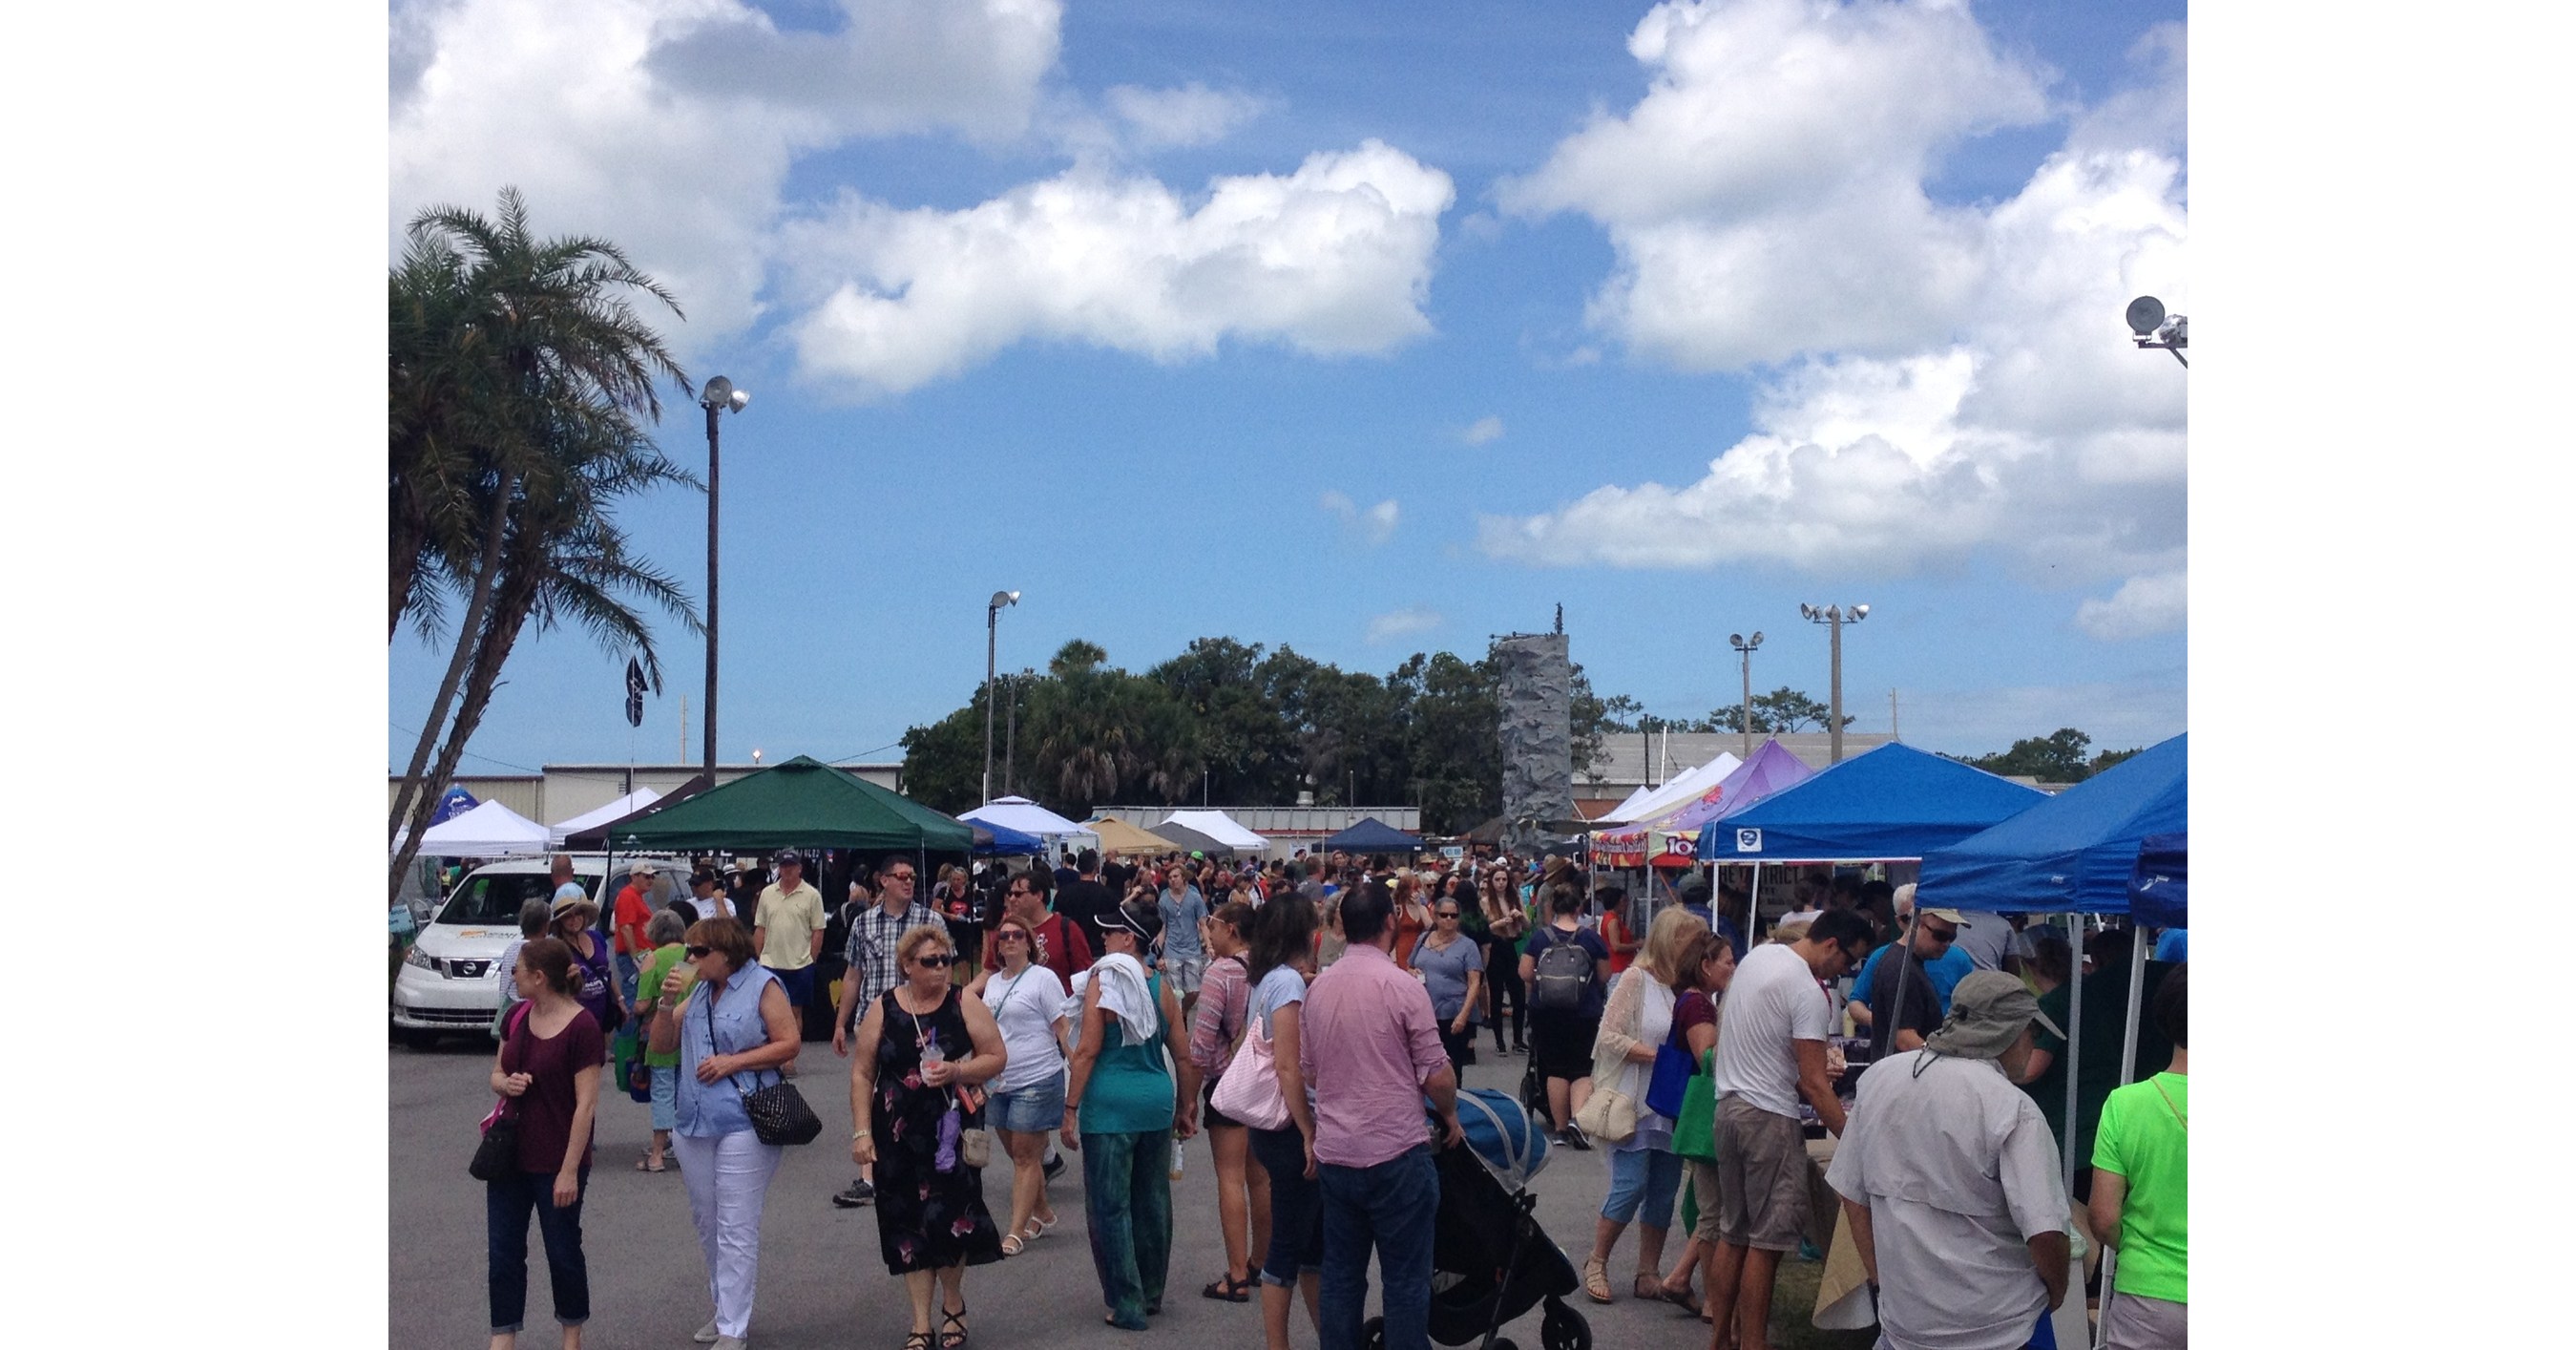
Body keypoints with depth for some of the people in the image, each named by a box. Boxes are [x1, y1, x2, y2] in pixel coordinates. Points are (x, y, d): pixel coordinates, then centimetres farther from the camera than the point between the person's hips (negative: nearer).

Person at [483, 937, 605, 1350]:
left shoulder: (582, 1028, -17)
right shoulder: (518, 1017, 3)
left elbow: (586, 1104, -16)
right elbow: (497, 1073, 15)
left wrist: (570, 1170, -16)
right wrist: (506, 1083, -10)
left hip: (557, 1162, -6)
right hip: (510, 1156, 6)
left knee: (562, 1250, 9)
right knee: (503, 1252, 8)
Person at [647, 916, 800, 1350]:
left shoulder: (762, 986, -6)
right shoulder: (699, 993, 14)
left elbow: (788, 1044, -10)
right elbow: (661, 1045, 15)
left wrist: (732, 1061, -16)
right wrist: (666, 1003, -1)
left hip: (743, 1124, -7)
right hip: (693, 1123, 8)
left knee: (736, 1230, -5)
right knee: (706, 1223, 16)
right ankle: (724, 1308, 30)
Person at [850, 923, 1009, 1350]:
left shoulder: (964, 1004, -1)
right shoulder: (883, 1009, 2)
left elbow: (996, 1058, 1)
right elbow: (862, 1073, 4)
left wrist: (956, 1071, -16)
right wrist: (862, 1132, -1)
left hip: (953, 1128, -1)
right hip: (899, 1134, 1)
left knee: (948, 1218, -5)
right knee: (909, 1223, 4)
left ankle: (952, 1303, 23)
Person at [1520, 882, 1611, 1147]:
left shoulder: (1539, 938, -4)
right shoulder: (1591, 938, -6)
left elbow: (1525, 973, -4)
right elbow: (1604, 976, 2)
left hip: (1546, 1013, 1)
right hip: (1584, 1014, -1)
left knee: (1555, 1070, 11)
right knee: (1582, 1070, 6)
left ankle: (1561, 1128, 15)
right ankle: (1577, 1118, -16)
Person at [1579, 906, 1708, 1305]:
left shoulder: (1686, 988, 9)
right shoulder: (1637, 980, -8)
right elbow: (1610, 1037, -13)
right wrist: (1660, 1055, -17)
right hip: (1637, 1103, -6)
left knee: (1664, 1191, 8)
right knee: (1630, 1186, -6)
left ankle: (1649, 1273, 18)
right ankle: (1596, 1264, 11)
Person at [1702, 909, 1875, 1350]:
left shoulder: (1757, 954, 9)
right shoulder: (1809, 993, -18)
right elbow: (1813, 1083, -19)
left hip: (1729, 1104, 9)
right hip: (1769, 1118, -9)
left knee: (1733, 1233, 15)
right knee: (1767, 1242, -2)